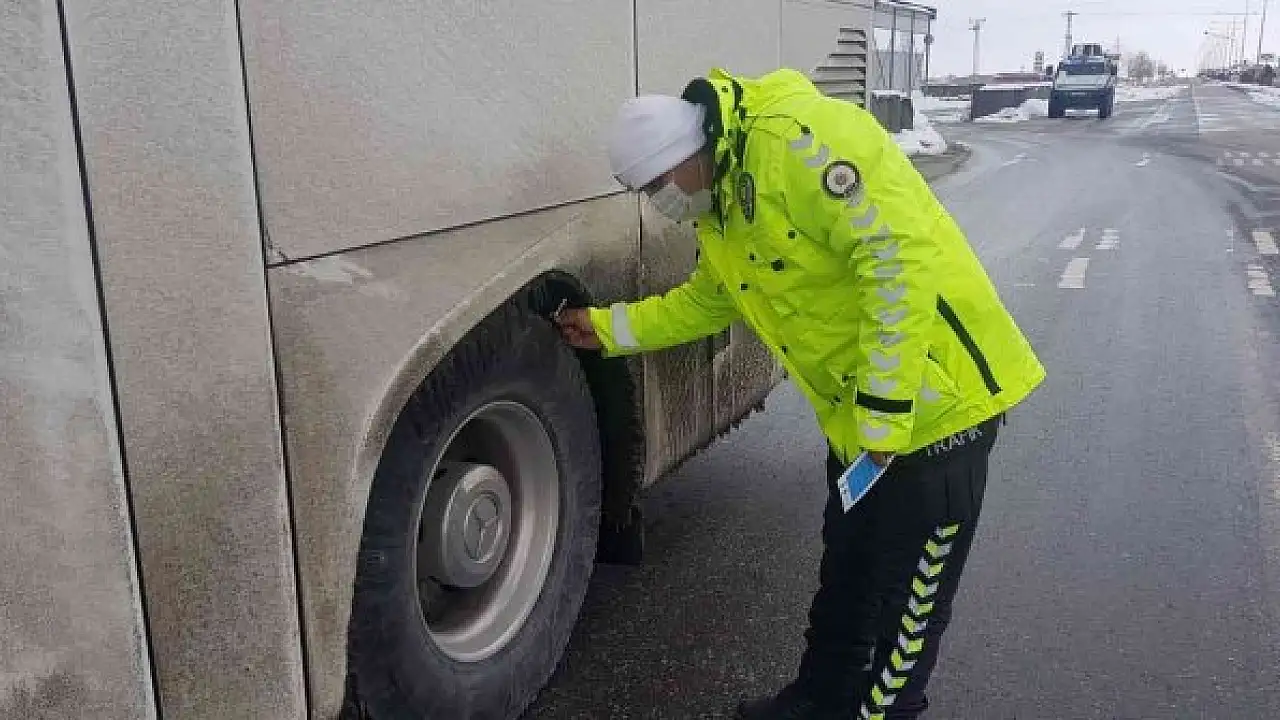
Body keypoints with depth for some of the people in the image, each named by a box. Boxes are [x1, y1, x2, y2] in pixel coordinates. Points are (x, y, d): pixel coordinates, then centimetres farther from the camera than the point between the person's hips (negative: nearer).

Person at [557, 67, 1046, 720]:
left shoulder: (795, 140, -23)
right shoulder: (718, 210, 9)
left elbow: (901, 252, -30)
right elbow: (705, 302, 25)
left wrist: (885, 411, -28)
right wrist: (608, 327, 20)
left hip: (934, 400, -9)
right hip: (858, 420, 10)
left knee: (906, 598, 6)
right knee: (845, 576, 24)